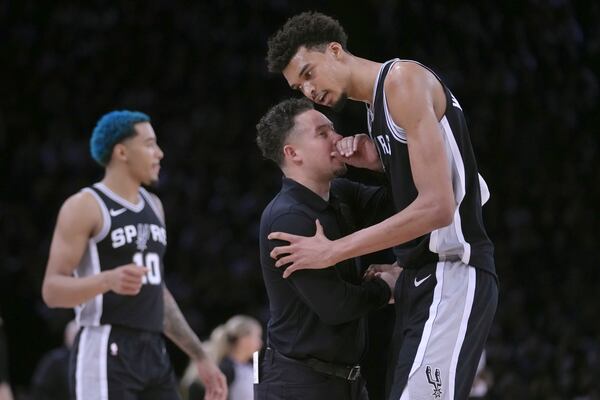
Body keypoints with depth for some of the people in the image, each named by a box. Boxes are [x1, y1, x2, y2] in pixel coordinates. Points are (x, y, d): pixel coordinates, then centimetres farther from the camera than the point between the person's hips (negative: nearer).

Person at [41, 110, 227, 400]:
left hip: (154, 354, 8)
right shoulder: (85, 207, -7)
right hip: (106, 354, -8)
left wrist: (200, 357, 22)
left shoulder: (153, 206, 18)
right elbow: (52, 290, -13)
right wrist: (108, 280, -31)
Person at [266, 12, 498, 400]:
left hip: (451, 279, -10)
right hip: (422, 278, 10)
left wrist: (333, 251, -15)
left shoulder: (403, 80, -12)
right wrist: (376, 160, 8)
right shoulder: (376, 106, 18)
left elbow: (437, 207, -20)